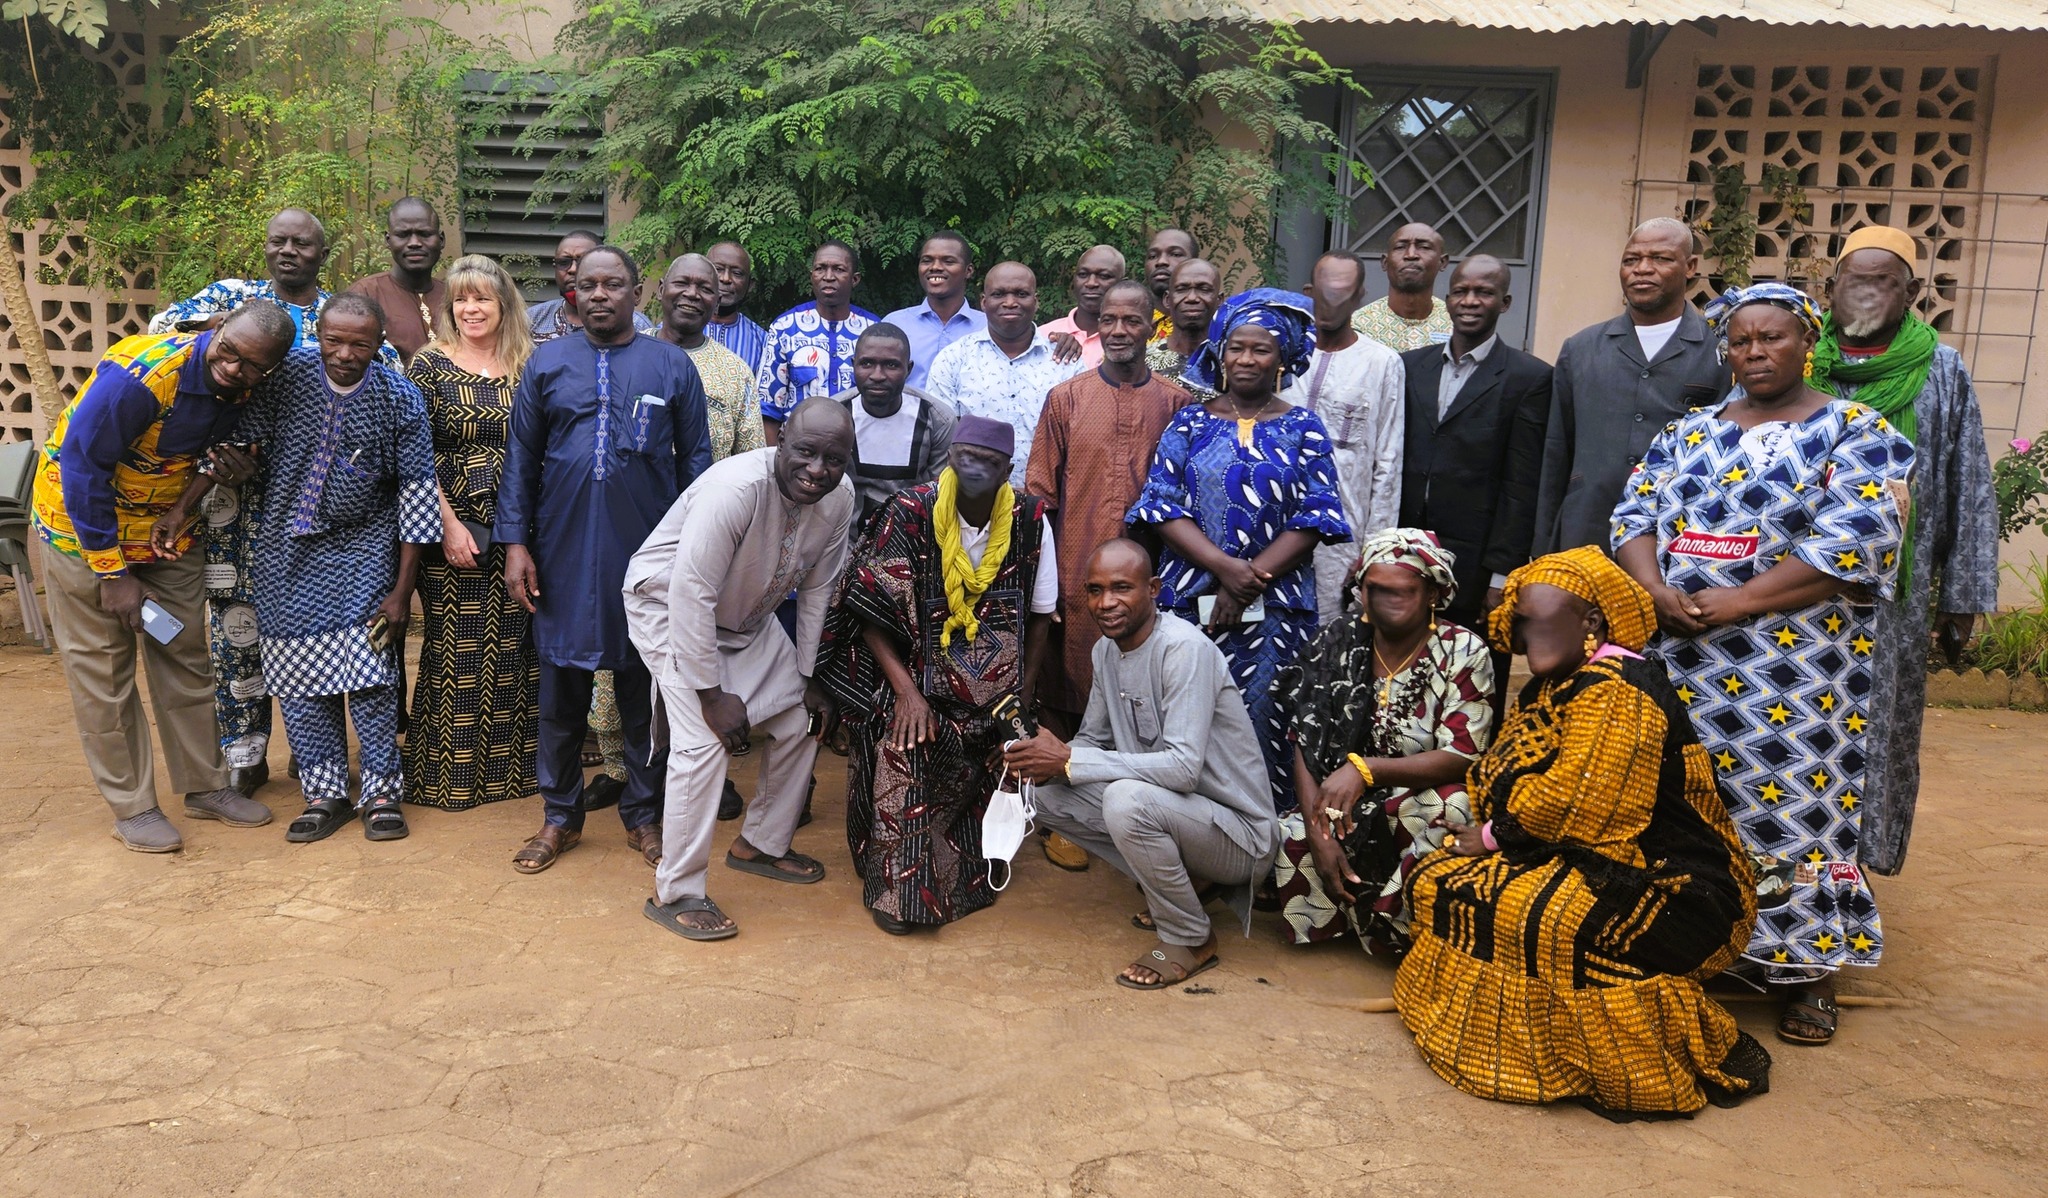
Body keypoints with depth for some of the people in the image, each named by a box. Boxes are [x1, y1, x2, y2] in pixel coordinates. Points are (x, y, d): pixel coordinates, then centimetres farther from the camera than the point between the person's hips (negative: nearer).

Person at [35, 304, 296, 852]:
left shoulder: (242, 392, -9)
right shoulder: (142, 373, -30)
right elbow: (82, 464, -25)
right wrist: (111, 570, -21)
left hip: (167, 532, 6)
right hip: (84, 525, -6)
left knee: (187, 659, 9)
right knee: (103, 671, 0)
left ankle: (205, 786, 21)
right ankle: (131, 807, 9)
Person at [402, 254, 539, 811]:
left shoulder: (530, 367, 8)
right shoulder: (430, 364, 0)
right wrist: (448, 524, -12)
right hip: (454, 529, -3)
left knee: (517, 649, 7)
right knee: (456, 653, 1)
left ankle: (514, 766, 20)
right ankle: (449, 776, 11)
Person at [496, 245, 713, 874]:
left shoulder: (673, 365, 4)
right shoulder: (547, 363, 6)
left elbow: (695, 460, 5)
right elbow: (521, 457, 6)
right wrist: (515, 543, -1)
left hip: (647, 555, -1)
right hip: (563, 555, 1)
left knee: (644, 688, 8)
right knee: (561, 686, 8)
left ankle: (644, 815, 22)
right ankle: (560, 816, 22)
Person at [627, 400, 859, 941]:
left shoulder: (839, 498, -14)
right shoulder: (737, 488, -35)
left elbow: (816, 589, -1)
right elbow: (691, 594, -33)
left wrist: (808, 678, 1)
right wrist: (712, 694, -29)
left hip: (749, 615, 8)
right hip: (669, 606, -7)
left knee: (801, 721, 7)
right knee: (705, 741, -20)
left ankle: (762, 844, 28)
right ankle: (675, 894, -7)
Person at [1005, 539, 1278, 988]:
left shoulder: (1185, 648, -23)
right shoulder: (1106, 649, 3)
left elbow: (1183, 766, -31)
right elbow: (1093, 738, 12)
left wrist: (1068, 760, -29)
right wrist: (1050, 759, -13)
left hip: (1240, 833, -8)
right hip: (1162, 806, 8)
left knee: (1127, 799, -34)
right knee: (1046, 793, -2)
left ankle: (1191, 940, -9)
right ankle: (1180, 880, 8)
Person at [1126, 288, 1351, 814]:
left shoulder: (1302, 428, 6)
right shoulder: (1190, 423, 9)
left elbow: (1314, 519, -2)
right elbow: (1162, 506, 0)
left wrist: (1249, 583, -11)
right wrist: (1223, 566, -14)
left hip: (1275, 608, -1)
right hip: (1190, 601, 1)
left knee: (1263, 724, -1)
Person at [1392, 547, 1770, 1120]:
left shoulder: (1615, 689, -20)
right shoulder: (1557, 687, 12)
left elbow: (1574, 800, -26)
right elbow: (1502, 779, 11)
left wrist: (1493, 836, -12)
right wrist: (1486, 832, -10)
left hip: (1672, 894, -10)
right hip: (1597, 864, 10)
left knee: (1551, 921, -35)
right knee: (1439, 882, 3)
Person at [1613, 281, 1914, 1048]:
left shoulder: (1857, 432, -1)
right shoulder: (1688, 433, 13)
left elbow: (1857, 540, -12)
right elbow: (1635, 514, 7)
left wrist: (1740, 601, -18)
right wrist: (1657, 590, -13)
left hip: (1797, 667, -4)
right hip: (1682, 659, 4)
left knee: (1793, 805, -2)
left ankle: (1809, 974, 13)